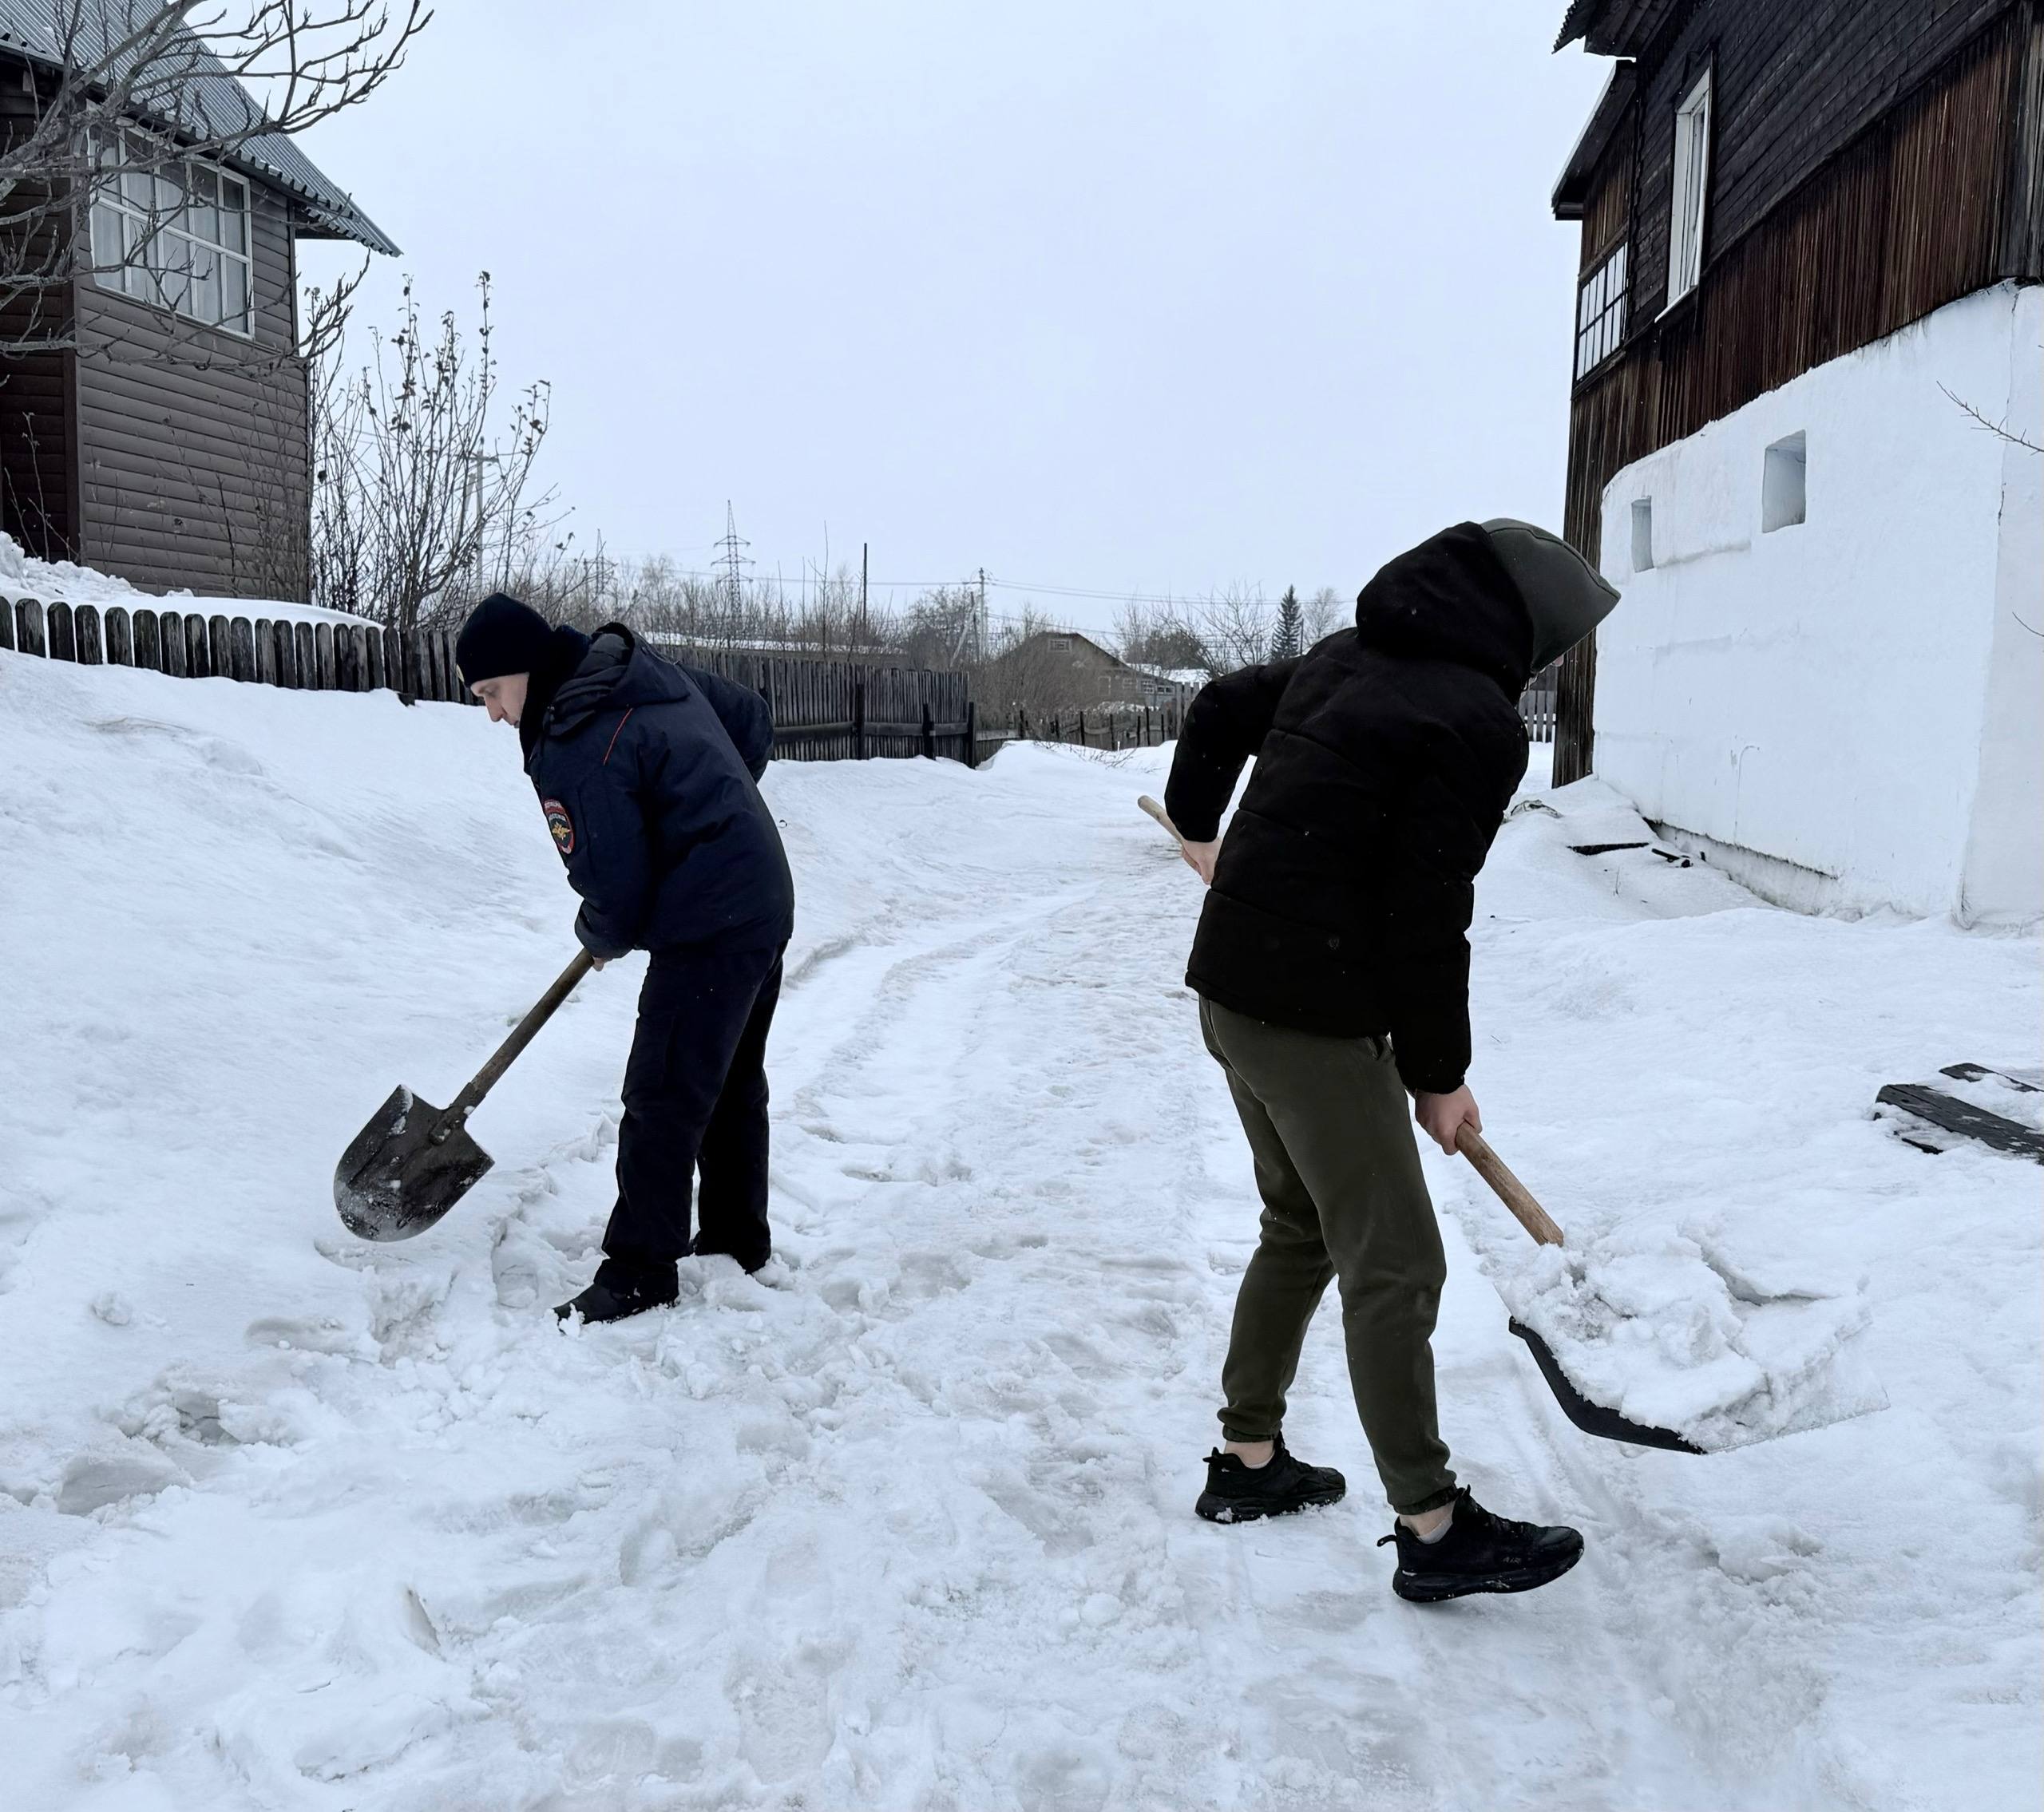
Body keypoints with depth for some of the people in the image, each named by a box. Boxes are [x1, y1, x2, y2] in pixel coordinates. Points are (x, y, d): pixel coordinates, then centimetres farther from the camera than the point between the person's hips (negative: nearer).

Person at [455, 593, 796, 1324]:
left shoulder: (574, 754, -20)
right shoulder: (652, 670, 6)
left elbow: (616, 890, -18)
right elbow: (754, 720, 19)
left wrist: (601, 937, 5)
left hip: (706, 933, -10)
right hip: (765, 903, 10)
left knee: (662, 1100, -2)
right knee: (733, 1084, 20)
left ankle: (640, 1270, 7)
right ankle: (736, 1237, 33)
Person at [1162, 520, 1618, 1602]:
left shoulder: (1343, 659, 10)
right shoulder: (1478, 723, -15)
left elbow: (1220, 710, 25)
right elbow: (1427, 917, -17)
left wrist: (1199, 826, 42)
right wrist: (1440, 1076, -5)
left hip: (1232, 988, 9)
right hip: (1315, 1018, -9)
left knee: (1302, 1228, 21)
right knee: (1395, 1268, 0)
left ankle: (1248, 1462, 32)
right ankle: (1431, 1530, 11)